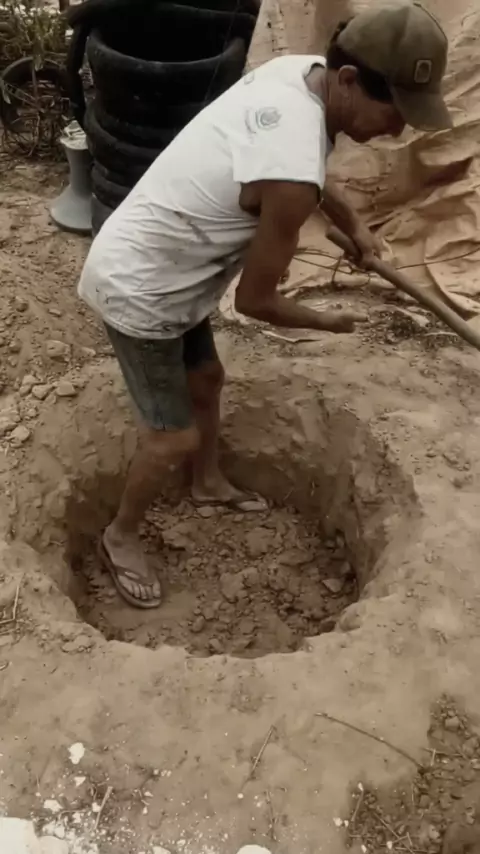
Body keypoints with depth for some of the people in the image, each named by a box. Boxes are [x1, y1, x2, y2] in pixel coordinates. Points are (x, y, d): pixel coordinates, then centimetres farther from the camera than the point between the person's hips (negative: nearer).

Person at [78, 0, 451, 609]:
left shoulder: (296, 71, -6)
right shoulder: (291, 175, -34)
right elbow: (255, 300, -20)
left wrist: (353, 225, 15)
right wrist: (327, 323, -3)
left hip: (162, 269, 10)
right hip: (137, 289, -9)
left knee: (206, 379, 25)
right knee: (176, 436, 1)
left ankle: (208, 484, 51)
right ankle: (120, 537, 28)